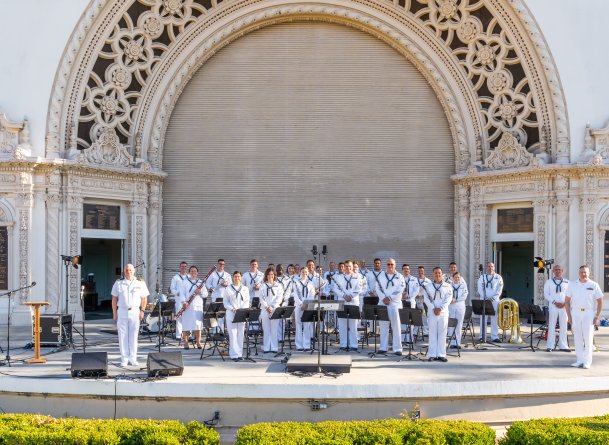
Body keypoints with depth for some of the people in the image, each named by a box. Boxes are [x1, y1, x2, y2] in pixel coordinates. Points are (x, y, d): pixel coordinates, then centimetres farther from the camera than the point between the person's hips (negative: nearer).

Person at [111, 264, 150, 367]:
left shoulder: (140, 284, 6)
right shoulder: (118, 283, 6)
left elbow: (144, 298, 8)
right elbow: (114, 299, 7)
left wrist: (142, 311, -1)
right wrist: (114, 313, 1)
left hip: (135, 311, 0)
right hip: (122, 311, 0)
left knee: (134, 335, 1)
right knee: (123, 335, 1)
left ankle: (133, 358, 8)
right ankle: (124, 359, 6)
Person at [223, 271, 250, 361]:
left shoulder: (245, 289, 10)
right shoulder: (228, 289, 2)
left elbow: (247, 301, 8)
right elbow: (225, 302, 0)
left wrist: (243, 309, -10)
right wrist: (233, 309, -13)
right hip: (231, 314, -3)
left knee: (241, 334, 4)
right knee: (233, 334, -6)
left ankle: (240, 354, 11)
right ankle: (234, 354, -5)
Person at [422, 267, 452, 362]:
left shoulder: (447, 286, 5)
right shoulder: (428, 286, 5)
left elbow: (448, 299, -2)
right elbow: (426, 299, -2)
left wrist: (440, 309, -13)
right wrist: (433, 309, -13)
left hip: (443, 312, 0)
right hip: (432, 313, 0)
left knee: (442, 334, 1)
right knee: (432, 333, 1)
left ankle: (441, 354, 4)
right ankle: (432, 355, 3)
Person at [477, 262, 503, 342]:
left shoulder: (498, 277, 10)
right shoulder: (482, 277, 11)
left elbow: (499, 290, 3)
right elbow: (480, 289, 3)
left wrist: (493, 298, -11)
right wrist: (485, 299, -10)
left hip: (494, 300, 0)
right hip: (484, 300, 0)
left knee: (494, 319, -3)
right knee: (483, 318, -2)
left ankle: (494, 337, -1)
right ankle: (482, 336, 1)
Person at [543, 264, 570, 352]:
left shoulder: (566, 282, 8)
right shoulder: (549, 282, 4)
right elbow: (546, 295, 0)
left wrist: (564, 303, -9)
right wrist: (555, 302, -11)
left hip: (564, 307, 2)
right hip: (553, 306, -2)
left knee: (563, 326, 4)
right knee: (551, 326, -2)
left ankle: (563, 346, 9)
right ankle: (550, 346, 2)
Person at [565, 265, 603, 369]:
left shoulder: (594, 285, 2)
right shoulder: (572, 284, 7)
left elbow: (600, 301, 4)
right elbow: (567, 300, 9)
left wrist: (597, 316, -4)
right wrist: (569, 316, 3)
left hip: (589, 313, -2)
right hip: (575, 313, 2)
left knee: (588, 337, -4)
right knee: (577, 338, 4)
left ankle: (587, 362, 1)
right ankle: (579, 361, 12)